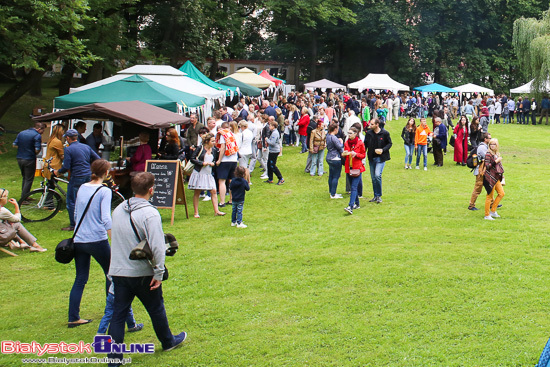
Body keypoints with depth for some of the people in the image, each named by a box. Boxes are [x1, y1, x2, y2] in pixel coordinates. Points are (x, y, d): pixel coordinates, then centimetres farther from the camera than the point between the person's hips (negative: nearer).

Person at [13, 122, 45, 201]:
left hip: (19, 158, 7)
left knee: (25, 178, 21)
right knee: (29, 180, 2)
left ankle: (24, 197, 28)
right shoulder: (37, 136, -13)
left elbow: (14, 145, 9)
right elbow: (37, 150, -19)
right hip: (29, 160, -7)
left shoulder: (21, 133, 8)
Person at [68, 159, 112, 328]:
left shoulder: (82, 188, 10)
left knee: (80, 279, 10)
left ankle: (73, 318, 7)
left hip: (79, 240, 6)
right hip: (98, 240, -6)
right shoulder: (104, 191, -9)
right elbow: (106, 218, -18)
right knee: (111, 273, 14)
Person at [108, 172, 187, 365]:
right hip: (142, 273, -5)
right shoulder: (150, 214, -18)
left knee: (118, 313, 8)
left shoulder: (118, 210, 4)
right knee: (156, 309, 15)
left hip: (118, 272, 5)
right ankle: (168, 342, 35)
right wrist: (159, 273, -15)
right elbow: (157, 247, -23)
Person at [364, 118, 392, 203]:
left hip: (381, 158, -4)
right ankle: (376, 196, 21)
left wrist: (382, 150, -15)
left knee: (377, 175, -18)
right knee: (373, 177, 8)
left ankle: (379, 196, -3)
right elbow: (365, 144, 11)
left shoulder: (385, 133, -7)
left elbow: (389, 143, 2)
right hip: (371, 158, 4)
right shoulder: (368, 133, 3)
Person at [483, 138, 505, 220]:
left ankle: (493, 211, 19)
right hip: (490, 177, -9)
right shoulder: (488, 154, -13)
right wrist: (496, 161, -22)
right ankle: (487, 215, 6)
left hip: (496, 177, 9)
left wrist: (501, 174, 23)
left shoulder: (497, 153, 12)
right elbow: (487, 166, -19)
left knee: (501, 193, 9)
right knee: (490, 196, -3)